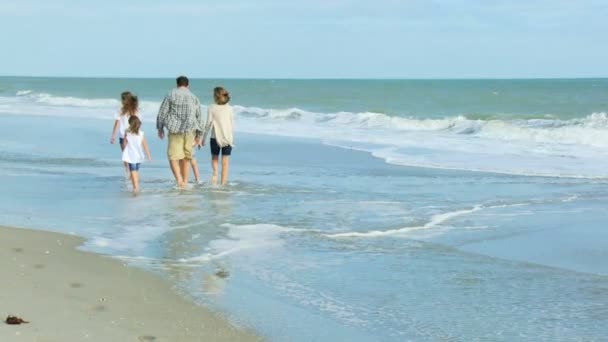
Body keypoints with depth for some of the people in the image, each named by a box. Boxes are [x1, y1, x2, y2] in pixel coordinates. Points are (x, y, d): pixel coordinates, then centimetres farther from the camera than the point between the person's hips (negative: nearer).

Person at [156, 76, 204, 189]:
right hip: (190, 131, 3)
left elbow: (162, 113, -1)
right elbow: (199, 118, 11)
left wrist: (160, 128, 11)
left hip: (175, 130, -3)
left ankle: (179, 180, -22)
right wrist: (198, 135, 18)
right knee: (186, 158, 14)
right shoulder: (194, 98, 9)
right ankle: (185, 182, 17)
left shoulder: (171, 95, 0)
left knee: (173, 157, -1)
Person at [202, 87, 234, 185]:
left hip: (216, 137, -1)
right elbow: (232, 124, 5)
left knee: (214, 158, 19)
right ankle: (223, 183, 6)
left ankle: (215, 172, -6)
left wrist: (203, 138, 1)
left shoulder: (212, 108, -6)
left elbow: (208, 124, -7)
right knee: (225, 162, 6)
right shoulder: (229, 108, 2)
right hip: (228, 138, 1)